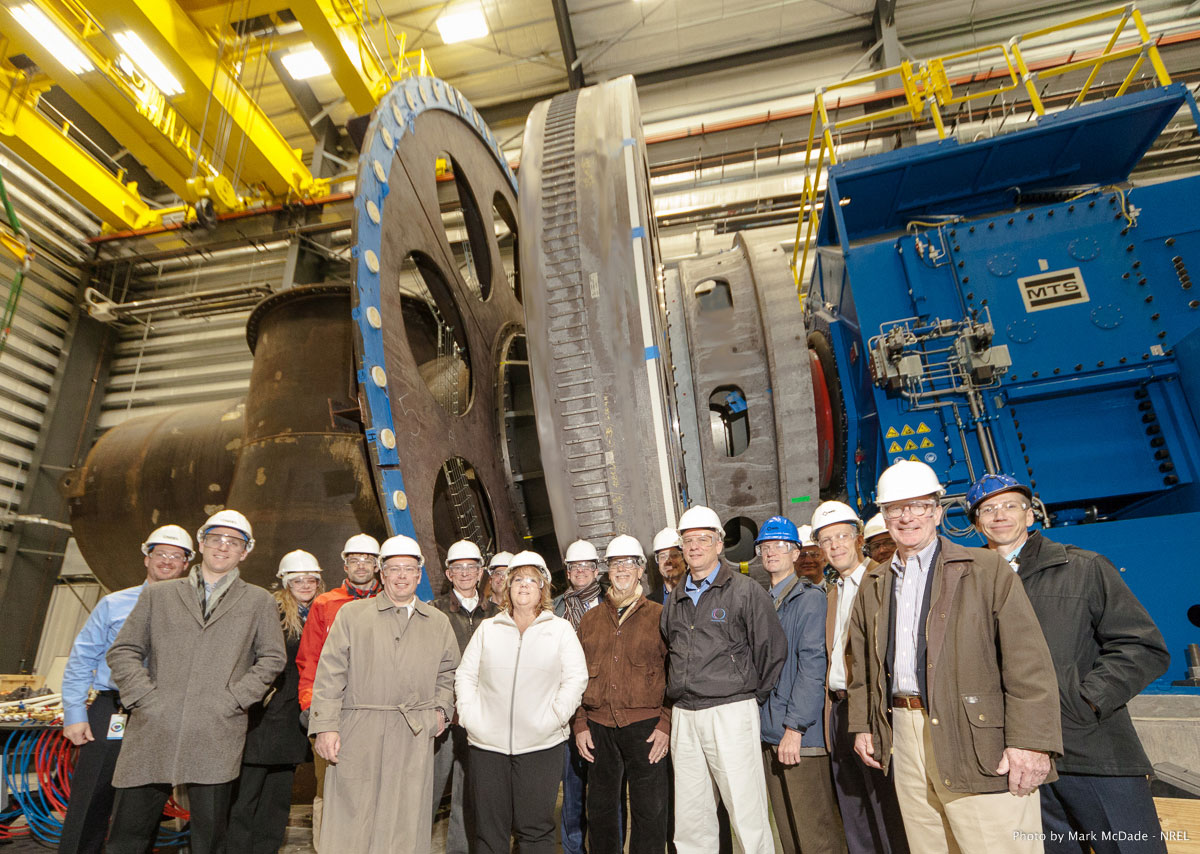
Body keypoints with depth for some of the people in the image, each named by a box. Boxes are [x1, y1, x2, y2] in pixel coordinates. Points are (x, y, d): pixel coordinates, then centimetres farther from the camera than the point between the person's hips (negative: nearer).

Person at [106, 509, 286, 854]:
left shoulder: (259, 602, 10)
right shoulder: (157, 594, 14)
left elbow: (272, 658, 8)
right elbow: (123, 652, 11)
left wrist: (232, 700, -3)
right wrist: (146, 697, -2)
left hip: (216, 738, -1)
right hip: (153, 732, 1)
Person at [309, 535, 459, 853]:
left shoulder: (439, 622, 11)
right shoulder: (351, 614, 4)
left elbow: (448, 672, 21)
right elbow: (330, 674, 0)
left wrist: (441, 709, 8)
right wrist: (326, 726, -7)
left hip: (415, 736, 2)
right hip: (359, 734, -2)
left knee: (406, 819, 6)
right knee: (352, 818, 3)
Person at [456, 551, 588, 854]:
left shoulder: (561, 629, 6)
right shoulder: (487, 628, 11)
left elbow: (576, 678, 0)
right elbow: (465, 676, 10)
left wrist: (554, 717, -9)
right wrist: (469, 716, -2)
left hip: (541, 745, -1)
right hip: (487, 743, 2)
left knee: (536, 828, 4)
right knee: (489, 828, 9)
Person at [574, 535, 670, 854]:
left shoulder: (659, 616, 0)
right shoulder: (590, 619, 10)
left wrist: (666, 724, -9)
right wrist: (579, 724, 5)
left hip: (646, 727, -3)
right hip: (599, 729, 3)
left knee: (649, 812, 6)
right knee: (600, 810, 15)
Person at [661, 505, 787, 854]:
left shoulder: (745, 590, -5)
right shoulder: (675, 600, 13)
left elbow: (773, 648, -4)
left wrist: (753, 696, 0)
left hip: (731, 712, -5)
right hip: (683, 717, 5)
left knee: (748, 816, 0)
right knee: (690, 819, 13)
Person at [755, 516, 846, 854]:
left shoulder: (809, 597, -8)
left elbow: (812, 664, -15)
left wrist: (794, 727, -18)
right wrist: (759, 719, 7)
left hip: (800, 734, -7)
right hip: (768, 731, 7)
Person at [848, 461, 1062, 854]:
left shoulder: (986, 569, -3)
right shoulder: (872, 585, 12)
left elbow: (1028, 661, -9)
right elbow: (862, 664, 18)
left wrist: (1031, 741, -15)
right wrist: (862, 726, 13)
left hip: (975, 741, -4)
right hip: (905, 737, 5)